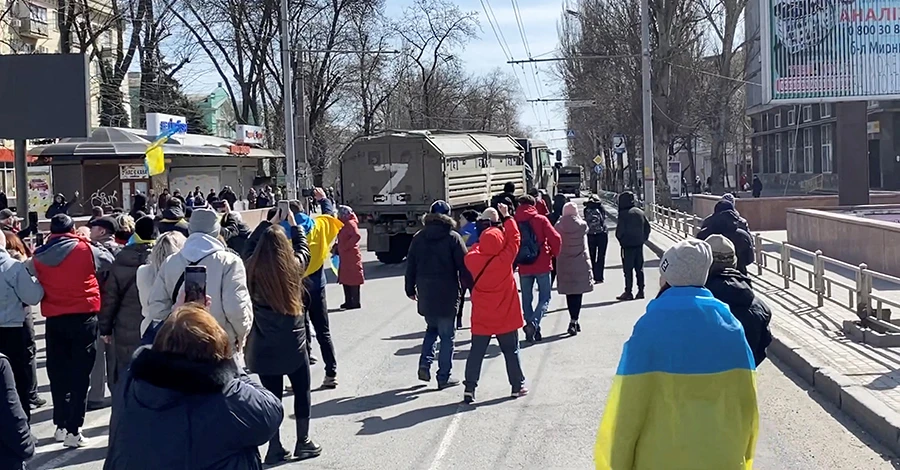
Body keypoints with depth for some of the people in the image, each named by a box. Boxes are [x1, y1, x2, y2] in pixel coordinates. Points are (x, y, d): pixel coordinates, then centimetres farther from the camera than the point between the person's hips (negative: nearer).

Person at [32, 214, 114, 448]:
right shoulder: (85, 250, -7)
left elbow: (38, 283, 11)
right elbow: (109, 261, 9)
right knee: (80, 374, 0)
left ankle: (61, 425, 21)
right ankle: (73, 430, -2)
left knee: (58, 373, 13)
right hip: (83, 317, -3)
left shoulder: (38, 257, 0)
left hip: (54, 320, 3)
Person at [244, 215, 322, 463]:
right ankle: (303, 442, 19)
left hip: (263, 345, 2)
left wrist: (269, 224, 23)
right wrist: (294, 225, 26)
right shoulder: (294, 266, -8)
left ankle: (274, 448, 10)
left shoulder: (252, 269, -4)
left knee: (272, 395, 8)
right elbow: (303, 248, 13)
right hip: (293, 342, -2)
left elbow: (251, 245, 16)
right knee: (302, 391, 14)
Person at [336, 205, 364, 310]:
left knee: (352, 280, -5)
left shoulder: (350, 223, -13)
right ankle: (348, 302, 19)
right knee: (345, 280, 13)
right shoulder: (344, 224, 17)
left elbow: (357, 236, -29)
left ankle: (355, 303, -1)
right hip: (344, 257, 10)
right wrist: (337, 246, 11)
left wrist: (345, 247, -23)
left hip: (351, 257, -10)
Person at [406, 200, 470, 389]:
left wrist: (410, 289, 19)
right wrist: (471, 286, 1)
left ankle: (425, 364, 5)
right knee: (447, 335, 4)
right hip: (447, 295, -4)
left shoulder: (418, 238, 5)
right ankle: (444, 377, 5)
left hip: (425, 295, 4)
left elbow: (410, 266, 10)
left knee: (432, 328, 23)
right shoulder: (453, 238, -7)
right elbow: (464, 266, -8)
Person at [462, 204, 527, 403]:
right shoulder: (505, 259, -17)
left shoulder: (473, 259, -11)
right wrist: (506, 217, 4)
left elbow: (474, 251, 12)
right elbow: (514, 238, -4)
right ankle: (517, 386, 21)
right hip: (505, 317, -2)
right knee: (511, 351, 12)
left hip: (481, 317, 2)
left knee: (476, 352, 6)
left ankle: (469, 389, 2)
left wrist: (487, 229, 11)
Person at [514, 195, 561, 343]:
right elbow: (555, 238, -11)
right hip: (542, 265, -2)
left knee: (527, 299, 14)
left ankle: (533, 330, 14)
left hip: (523, 267, 2)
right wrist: (554, 254, 7)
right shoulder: (541, 220, -5)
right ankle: (533, 324, -17)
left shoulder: (514, 222, 0)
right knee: (544, 298, 5)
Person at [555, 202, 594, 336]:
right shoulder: (582, 225, -5)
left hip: (564, 264, 1)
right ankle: (574, 321, -8)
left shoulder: (559, 226, -5)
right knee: (578, 293, 2)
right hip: (581, 263, -1)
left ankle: (574, 321, 15)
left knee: (569, 293, 12)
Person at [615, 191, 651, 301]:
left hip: (628, 245, -6)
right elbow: (647, 227, 10)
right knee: (639, 268, 12)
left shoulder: (623, 214, -14)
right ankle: (641, 291, 14)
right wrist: (643, 239, 15)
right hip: (639, 244, 6)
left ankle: (628, 292, -1)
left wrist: (620, 239, 3)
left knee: (628, 269, -2)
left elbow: (620, 231, -15)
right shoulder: (640, 212, 7)